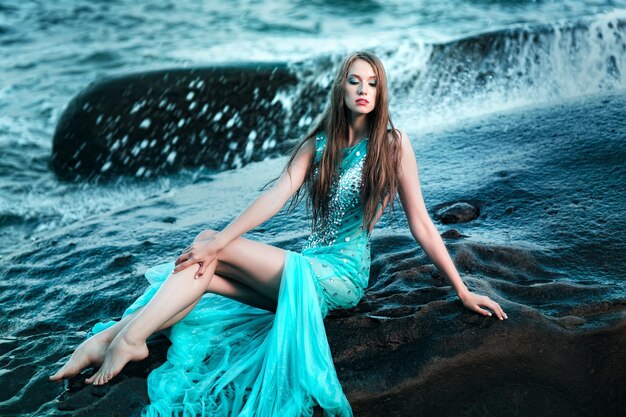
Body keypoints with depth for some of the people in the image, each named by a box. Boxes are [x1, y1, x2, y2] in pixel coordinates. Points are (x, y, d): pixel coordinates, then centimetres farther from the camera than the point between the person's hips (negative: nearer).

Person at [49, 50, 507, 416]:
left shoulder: (393, 144, -5)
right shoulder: (318, 143, 8)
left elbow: (421, 222, -4)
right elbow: (277, 195, -5)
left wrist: (462, 290, -5)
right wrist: (223, 238, -19)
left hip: (343, 276, -5)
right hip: (306, 269, 5)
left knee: (208, 249, -19)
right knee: (203, 269, -16)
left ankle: (127, 336, -22)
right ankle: (107, 338, -21)